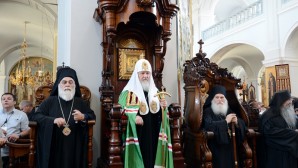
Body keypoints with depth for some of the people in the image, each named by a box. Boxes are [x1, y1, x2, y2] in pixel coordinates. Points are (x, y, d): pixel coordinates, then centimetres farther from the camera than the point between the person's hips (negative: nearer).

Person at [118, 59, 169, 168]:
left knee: (151, 154, 9)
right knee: (139, 156, -2)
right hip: (138, 131, -5)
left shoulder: (154, 90, 14)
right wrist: (134, 117, -31)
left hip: (152, 132, 5)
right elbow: (122, 107, -15)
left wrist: (162, 106, -5)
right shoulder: (130, 91, -4)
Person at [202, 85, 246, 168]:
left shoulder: (229, 111, 12)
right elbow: (208, 126, -22)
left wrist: (236, 122, -13)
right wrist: (225, 121, -16)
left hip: (230, 146, 5)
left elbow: (243, 124, 10)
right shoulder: (207, 112, -5)